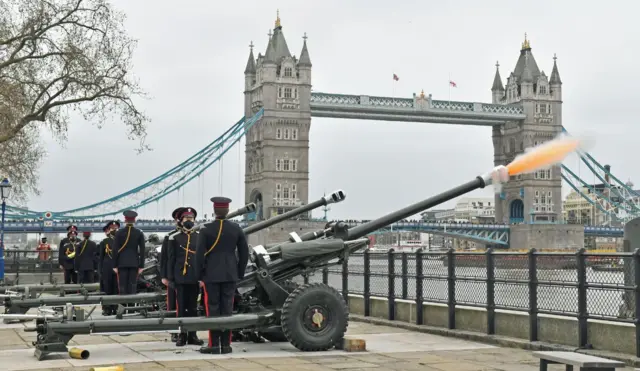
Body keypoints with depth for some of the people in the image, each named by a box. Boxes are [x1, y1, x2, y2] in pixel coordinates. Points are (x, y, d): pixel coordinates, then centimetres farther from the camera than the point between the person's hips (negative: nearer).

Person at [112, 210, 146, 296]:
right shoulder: (139, 233, 1)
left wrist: (115, 266, 1)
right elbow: (142, 250, -1)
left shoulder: (119, 233, -2)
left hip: (122, 263, -1)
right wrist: (141, 266, 3)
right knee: (132, 286, 3)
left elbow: (115, 250, -3)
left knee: (122, 286, 1)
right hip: (134, 263, 1)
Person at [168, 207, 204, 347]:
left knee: (193, 307, 6)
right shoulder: (174, 238, 4)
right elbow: (171, 259, 3)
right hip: (181, 278, -1)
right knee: (181, 307, 2)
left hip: (195, 278, 1)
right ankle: (182, 335, 6)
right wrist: (170, 278, -2)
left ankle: (192, 335, 11)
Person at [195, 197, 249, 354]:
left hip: (211, 275, -3)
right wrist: (240, 273, 14)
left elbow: (199, 254, -8)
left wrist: (200, 276, 1)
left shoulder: (206, 229, -7)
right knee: (227, 309, 6)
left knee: (212, 308, 2)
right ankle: (226, 344, 8)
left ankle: (214, 344, 1)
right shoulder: (236, 229, 2)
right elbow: (244, 253, 6)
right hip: (230, 275, 3)